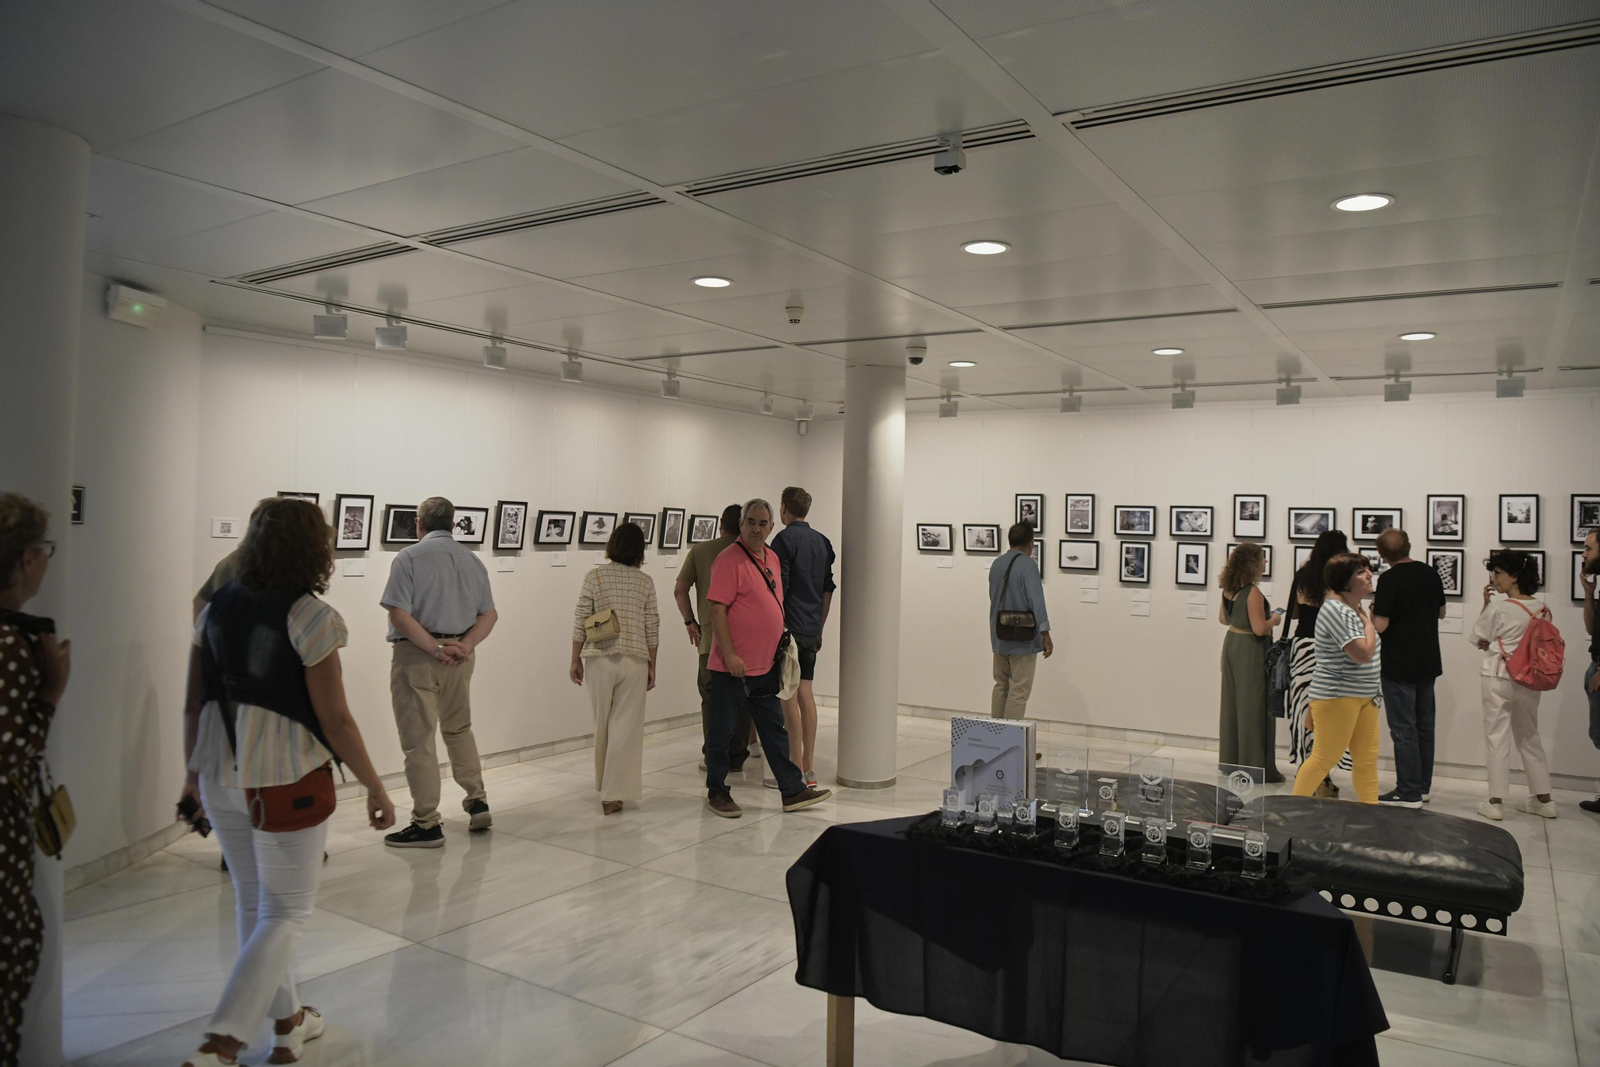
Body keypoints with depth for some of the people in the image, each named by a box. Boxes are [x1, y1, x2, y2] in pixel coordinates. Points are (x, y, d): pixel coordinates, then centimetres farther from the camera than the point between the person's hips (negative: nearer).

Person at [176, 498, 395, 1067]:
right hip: (285, 777, -6)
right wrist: (375, 788, -5)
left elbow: (194, 705, 8)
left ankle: (287, 1021, 37)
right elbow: (334, 719, -14)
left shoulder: (216, 607, 3)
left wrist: (194, 776, 20)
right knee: (285, 913, 10)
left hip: (220, 775, 7)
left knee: (252, 903, 21)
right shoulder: (309, 617, -15)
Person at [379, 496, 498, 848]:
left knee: (419, 740, 2)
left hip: (416, 656, -5)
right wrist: (465, 645, -6)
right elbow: (489, 614, 6)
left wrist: (436, 649, -16)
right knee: (459, 729, 23)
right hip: (461, 656, 6)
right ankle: (477, 801, 22)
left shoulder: (409, 556, -7)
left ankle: (427, 825, 6)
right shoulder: (472, 559, 10)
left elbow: (399, 614, -17)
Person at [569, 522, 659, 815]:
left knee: (602, 725, 15)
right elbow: (652, 628, 2)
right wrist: (652, 666, 10)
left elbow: (580, 623, -3)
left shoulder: (594, 577, -2)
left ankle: (605, 784, 30)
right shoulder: (645, 582, 1)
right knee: (626, 728, 3)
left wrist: (575, 661, 6)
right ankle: (613, 794, 2)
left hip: (599, 659, 0)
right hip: (634, 661, 0)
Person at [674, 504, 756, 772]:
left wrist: (690, 622, 9)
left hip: (710, 636, 0)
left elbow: (679, 590, -1)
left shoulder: (699, 551, 3)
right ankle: (737, 757, 12)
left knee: (711, 695, 9)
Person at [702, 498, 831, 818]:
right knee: (722, 730, 6)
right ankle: (716, 792, 18)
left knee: (774, 729, 13)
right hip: (732, 666, -8)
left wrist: (782, 648, 19)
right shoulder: (729, 559, -14)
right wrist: (730, 654, -22)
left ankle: (793, 791, 20)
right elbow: (717, 609, -18)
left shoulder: (772, 558, 12)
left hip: (765, 664, 8)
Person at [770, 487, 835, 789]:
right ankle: (809, 768, 15)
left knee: (789, 698, -3)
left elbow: (778, 588, -15)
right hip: (811, 629, 7)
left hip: (788, 627, -7)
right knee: (806, 694, 11)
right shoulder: (822, 541, 12)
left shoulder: (784, 540, -10)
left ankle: (795, 771, 0)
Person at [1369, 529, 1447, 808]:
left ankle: (1408, 792, 2)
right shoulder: (1430, 573, 3)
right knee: (1424, 725, 15)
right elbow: (1441, 612, 15)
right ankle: (1422, 785, 24)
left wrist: (1373, 609, -1)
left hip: (1399, 665, -7)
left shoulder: (1389, 579, -18)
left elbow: (1380, 625, -20)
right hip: (1428, 662, 7)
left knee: (1403, 729, -1)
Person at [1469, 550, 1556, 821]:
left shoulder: (1498, 608, -16)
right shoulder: (1542, 609, 2)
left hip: (1499, 679, -6)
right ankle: (1543, 799, 23)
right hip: (1529, 680, 6)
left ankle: (1495, 802, 3)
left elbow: (1478, 639, -4)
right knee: (1529, 738, 17)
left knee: (1497, 738, 1)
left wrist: (1485, 605, 0)